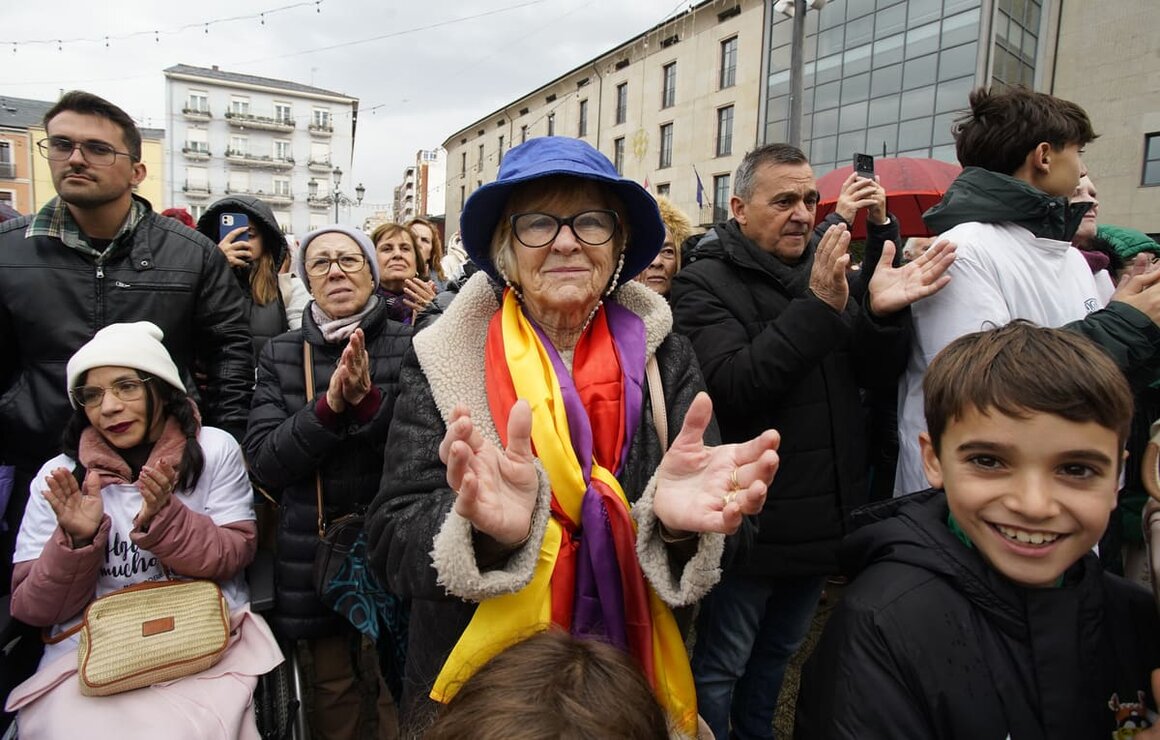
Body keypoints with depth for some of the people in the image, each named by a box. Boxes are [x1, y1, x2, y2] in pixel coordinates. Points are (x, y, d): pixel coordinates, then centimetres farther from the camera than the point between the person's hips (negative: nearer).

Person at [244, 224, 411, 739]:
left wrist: (368, 401, -25)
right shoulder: (280, 355, 4)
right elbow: (263, 461, -5)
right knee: (331, 692, 14)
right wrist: (328, 407, -21)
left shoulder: (408, 346, -5)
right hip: (313, 553, 2)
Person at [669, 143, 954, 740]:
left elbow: (879, 373, 1)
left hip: (820, 521, 7)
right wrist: (819, 309, -31)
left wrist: (881, 312, -19)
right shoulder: (705, 284, -11)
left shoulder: (822, 270, 8)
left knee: (777, 651, 25)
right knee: (721, 667, 9)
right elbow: (732, 386, -26)